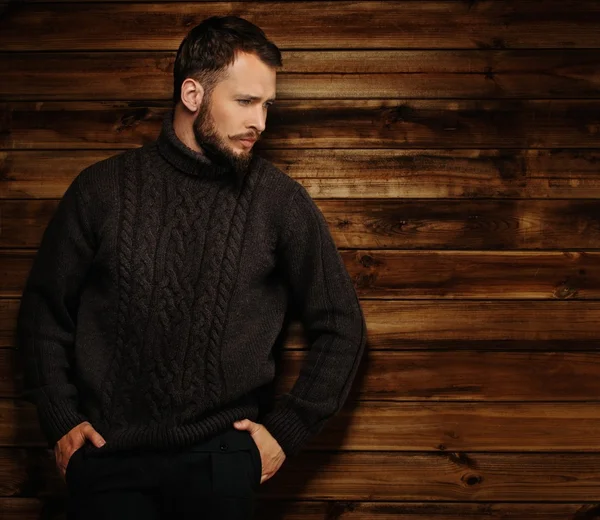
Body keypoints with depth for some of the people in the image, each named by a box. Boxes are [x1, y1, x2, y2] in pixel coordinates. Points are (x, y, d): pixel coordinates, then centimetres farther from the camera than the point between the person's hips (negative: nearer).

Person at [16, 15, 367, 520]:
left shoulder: (281, 201, -1)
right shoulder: (102, 189, 1)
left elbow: (340, 325, 6)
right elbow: (44, 310, 10)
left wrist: (287, 430, 2)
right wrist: (60, 420, 3)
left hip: (222, 460, 0)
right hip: (109, 455, 1)